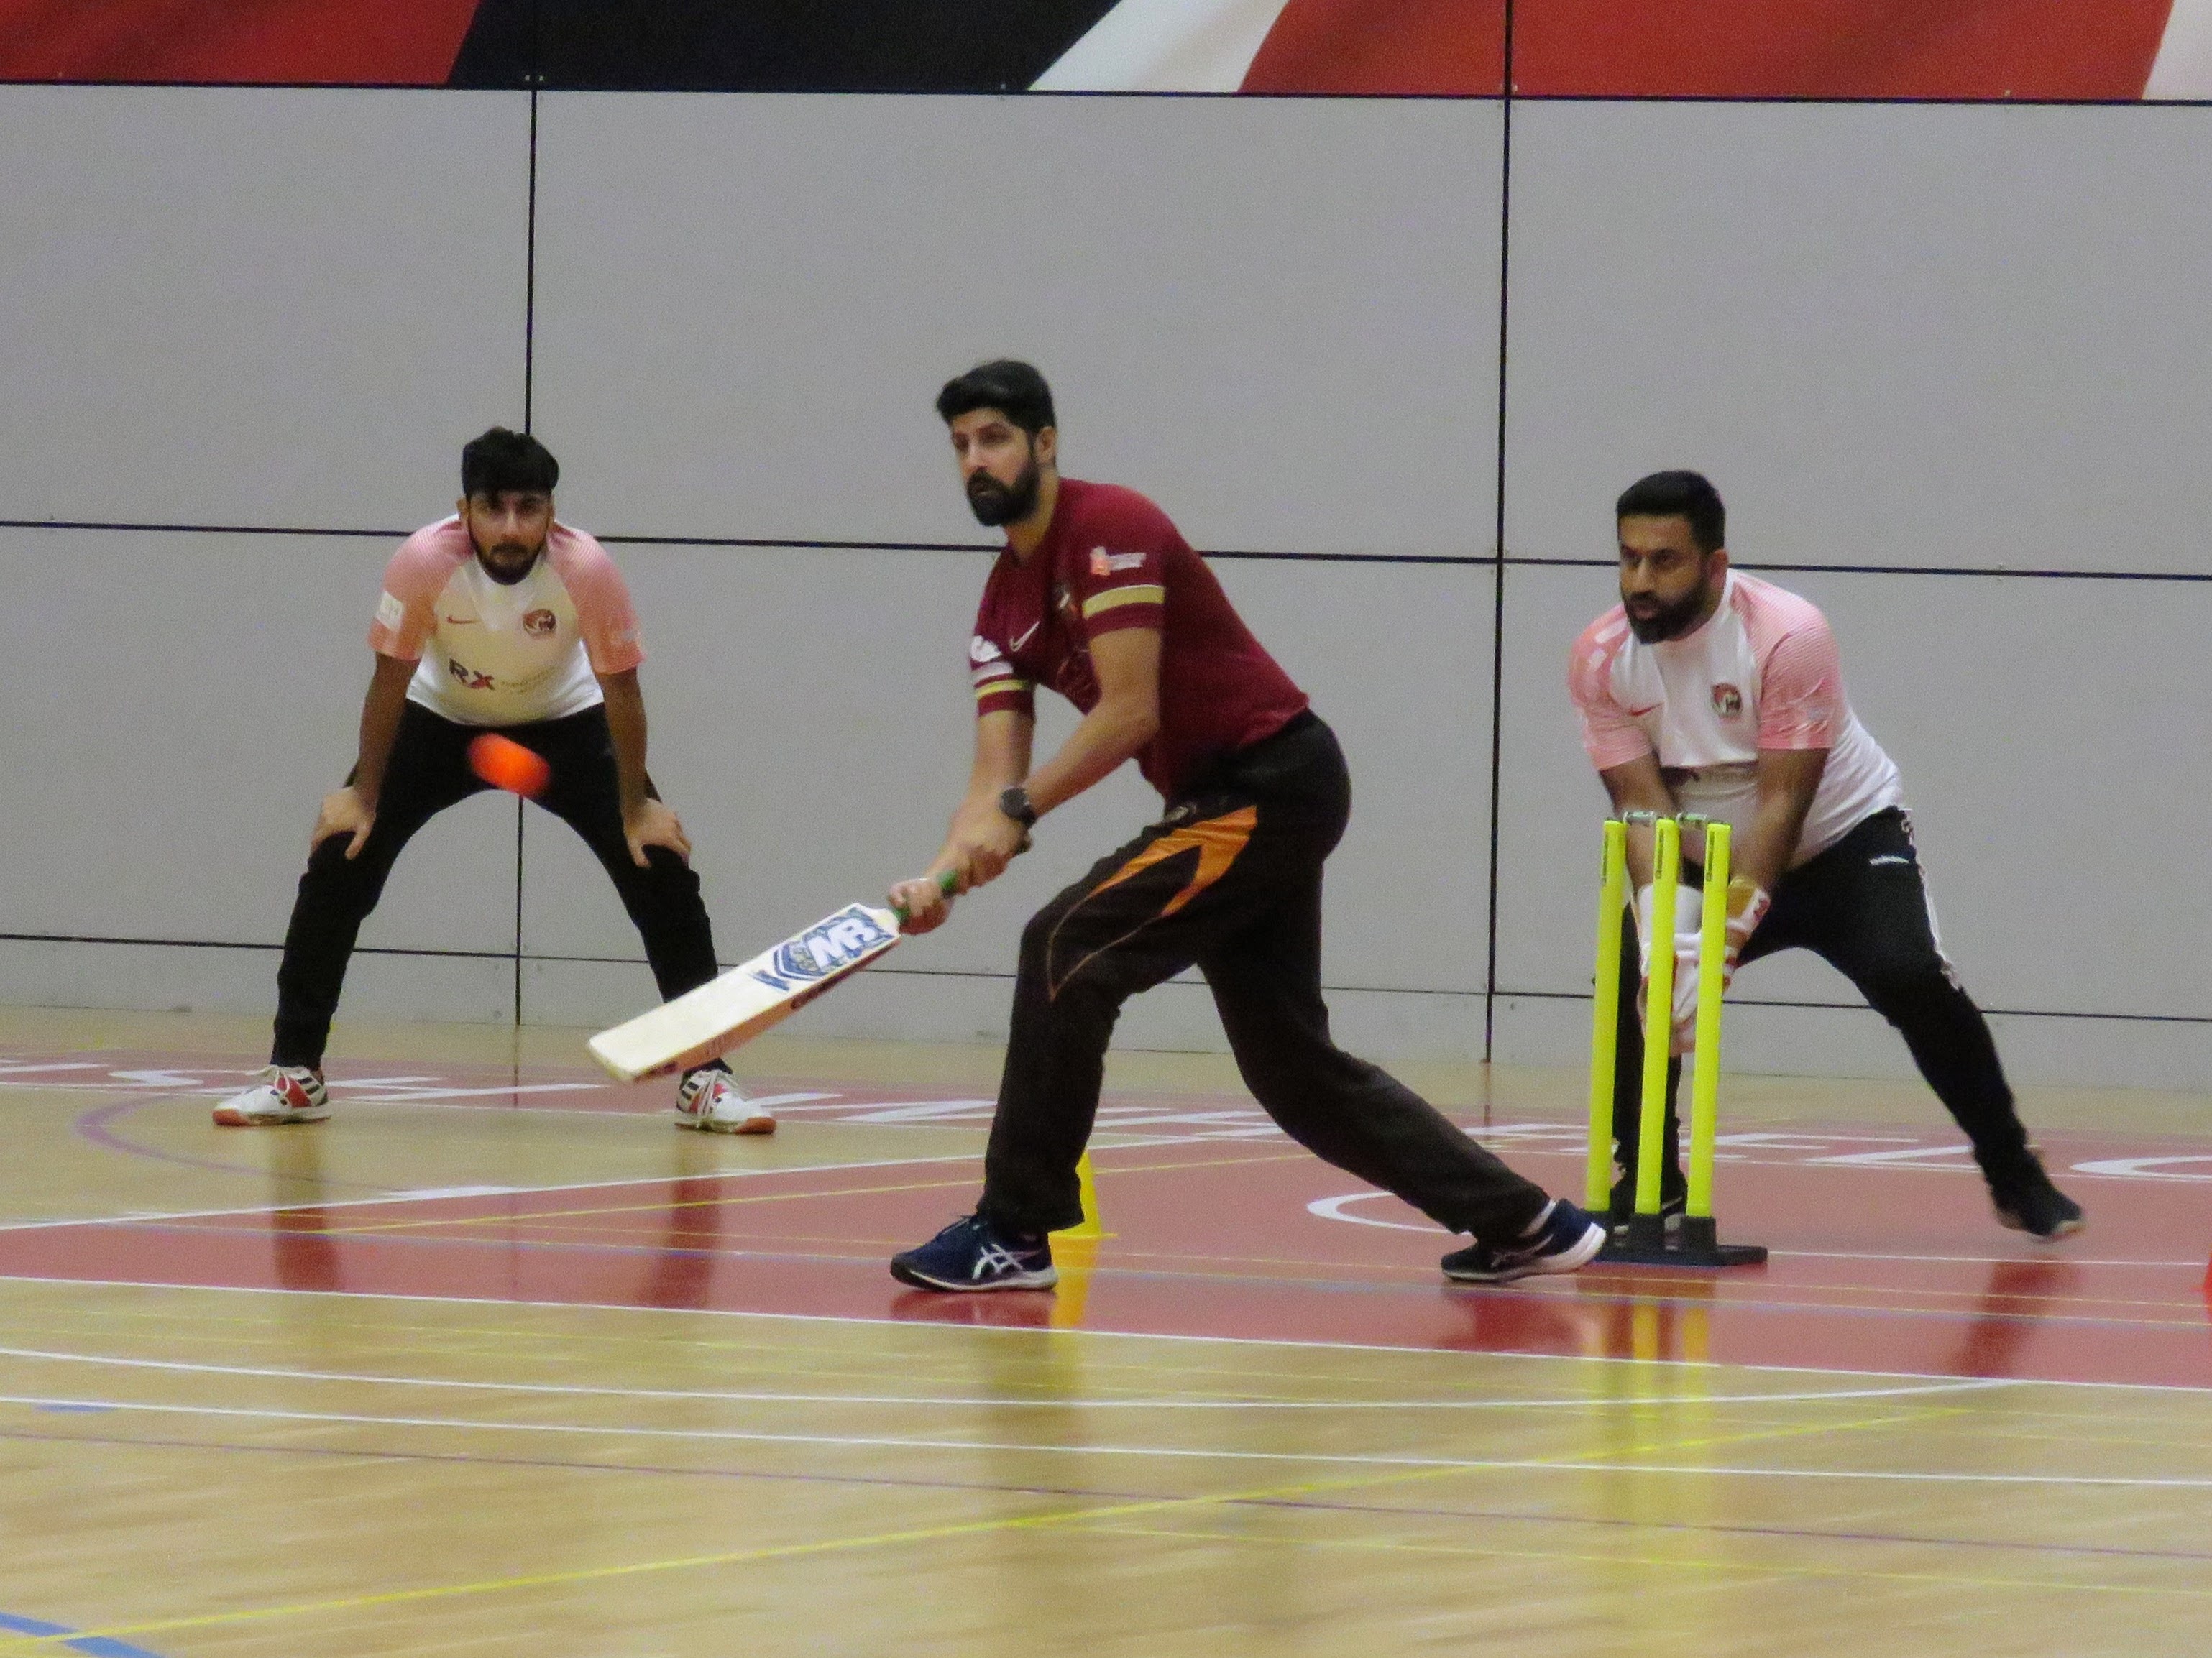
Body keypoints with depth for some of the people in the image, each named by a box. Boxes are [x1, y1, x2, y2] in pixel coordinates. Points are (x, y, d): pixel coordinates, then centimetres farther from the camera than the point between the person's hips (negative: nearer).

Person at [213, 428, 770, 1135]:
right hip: (442, 721, 0)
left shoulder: (587, 568, -31)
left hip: (564, 724, 0)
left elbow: (620, 688, -17)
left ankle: (705, 1077, -2)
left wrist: (636, 807, -13)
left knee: (661, 868, -13)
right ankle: (294, 1074, 1)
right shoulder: (424, 561, -31)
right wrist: (363, 796, -12)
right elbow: (391, 679, -17)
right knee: (339, 861, -12)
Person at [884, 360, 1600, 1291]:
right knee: (1293, 1066, 11)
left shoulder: (1108, 529, -14)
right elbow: (997, 772, 4)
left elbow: (1129, 713, -22)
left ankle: (1015, 1233, -14)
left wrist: (1018, 811, -26)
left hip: (1273, 784, -9)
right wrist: (941, 875, -14)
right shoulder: (1004, 606, 11)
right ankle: (1526, 1226, 19)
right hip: (1226, 803, 9)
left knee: (1066, 951, -18)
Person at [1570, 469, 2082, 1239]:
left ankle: (2013, 1173, -9)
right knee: (1630, 973, -18)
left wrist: (1730, 930, -36)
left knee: (1910, 977, -26)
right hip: (1710, 856, 4)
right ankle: (1649, 1181, 3)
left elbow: (1784, 800, -28)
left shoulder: (1788, 634, -27)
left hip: (1844, 837, -4)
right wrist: (1663, 930, -33)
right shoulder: (1600, 658, -14)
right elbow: (1643, 803, -16)